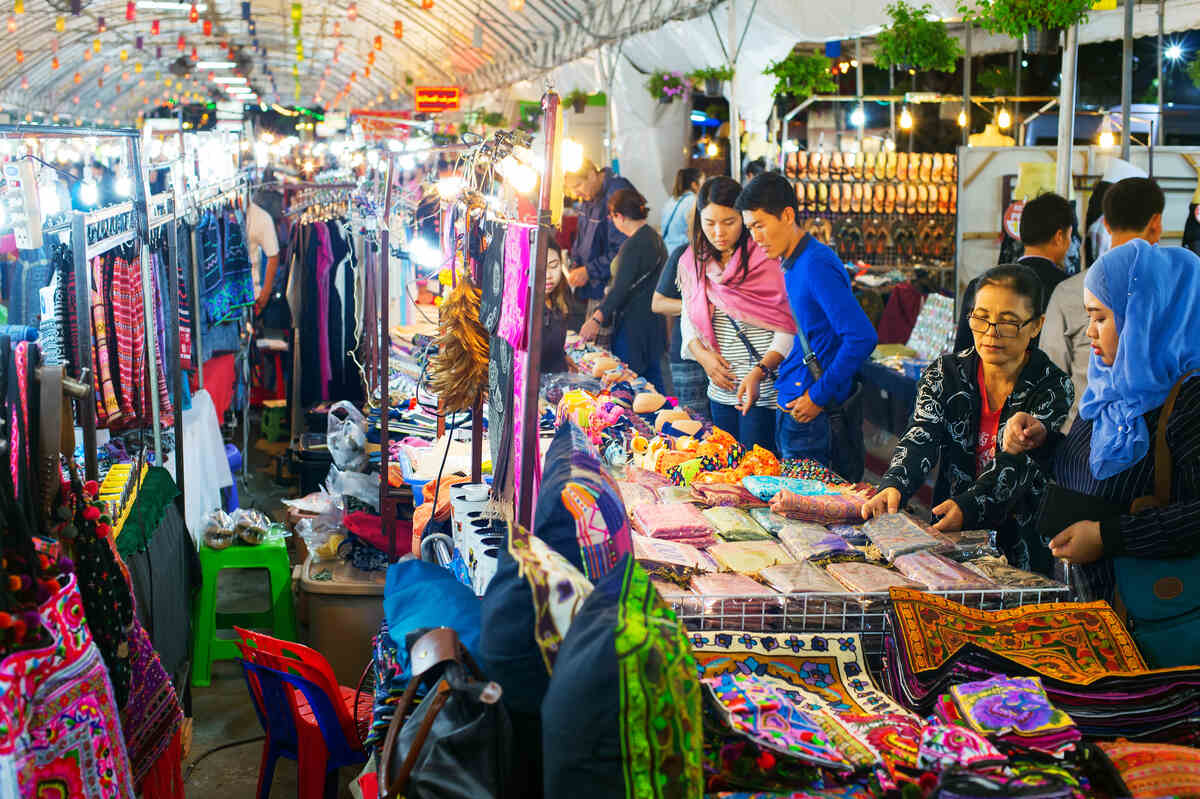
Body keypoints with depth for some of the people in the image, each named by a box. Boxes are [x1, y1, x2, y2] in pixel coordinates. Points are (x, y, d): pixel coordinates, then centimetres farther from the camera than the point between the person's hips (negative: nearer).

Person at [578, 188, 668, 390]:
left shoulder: (633, 245, -18)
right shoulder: (656, 238, 12)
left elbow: (621, 288, -25)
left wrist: (597, 319, -28)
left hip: (634, 325, -10)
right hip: (654, 322, 10)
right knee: (652, 376, 15)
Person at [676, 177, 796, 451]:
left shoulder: (768, 260, -10)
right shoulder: (693, 263, 7)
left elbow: (788, 328, -12)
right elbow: (688, 321, 15)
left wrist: (759, 372, -22)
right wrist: (703, 355, -4)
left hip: (764, 389, -5)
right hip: (720, 389, 5)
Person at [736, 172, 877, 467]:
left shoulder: (817, 265, -17)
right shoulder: (791, 265, 13)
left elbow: (862, 338, -24)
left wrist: (819, 396, -18)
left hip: (812, 419, -9)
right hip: (791, 408, 9)